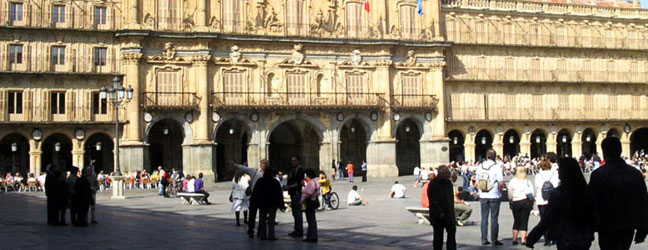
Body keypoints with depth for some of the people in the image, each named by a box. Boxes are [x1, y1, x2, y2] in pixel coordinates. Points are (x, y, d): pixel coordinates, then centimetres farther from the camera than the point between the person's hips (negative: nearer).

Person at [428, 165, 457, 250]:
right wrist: (440, 213, -19)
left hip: (449, 215, 6)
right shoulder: (433, 184, -10)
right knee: (438, 237, 3)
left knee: (452, 232, 0)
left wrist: (452, 213, 10)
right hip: (437, 217, -6)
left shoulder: (448, 183, 11)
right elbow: (433, 201, -14)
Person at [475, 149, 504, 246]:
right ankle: (494, 240, 5)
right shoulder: (497, 167, -11)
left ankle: (484, 239, 9)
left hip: (483, 196, 3)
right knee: (494, 218, 3)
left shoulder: (480, 167, 2)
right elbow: (501, 183, -13)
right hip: (494, 196, -3)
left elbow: (477, 183, 7)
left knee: (484, 218, 9)